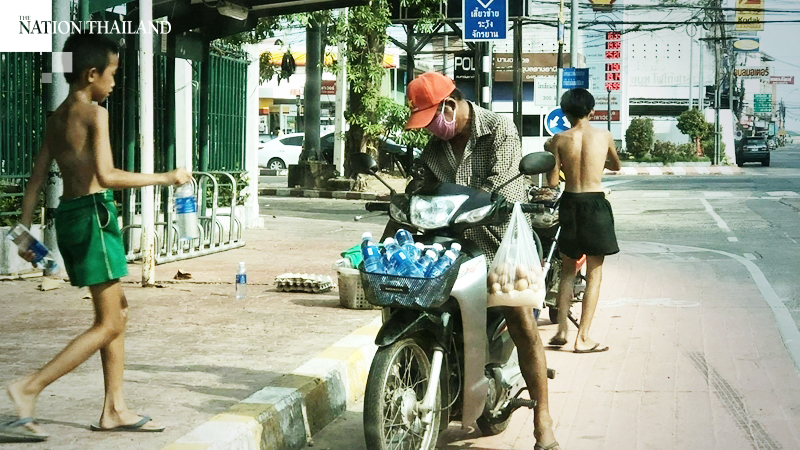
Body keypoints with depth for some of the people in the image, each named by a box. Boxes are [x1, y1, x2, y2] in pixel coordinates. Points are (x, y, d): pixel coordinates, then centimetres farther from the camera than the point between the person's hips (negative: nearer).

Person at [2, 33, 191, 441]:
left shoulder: (57, 116, 14)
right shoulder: (94, 113, -12)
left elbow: (37, 178, 15)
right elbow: (106, 176, -23)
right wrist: (166, 178, -16)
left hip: (68, 214, 9)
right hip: (94, 213, -9)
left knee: (118, 312, 15)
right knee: (108, 325, -4)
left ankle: (114, 410, 16)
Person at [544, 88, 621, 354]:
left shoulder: (559, 140, -2)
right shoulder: (604, 136, 1)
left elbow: (552, 182, -3)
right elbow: (616, 166, 20)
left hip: (569, 203, 1)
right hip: (595, 203, -1)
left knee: (568, 270, 17)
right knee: (594, 274, 4)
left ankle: (562, 331, 13)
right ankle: (583, 338, 1)